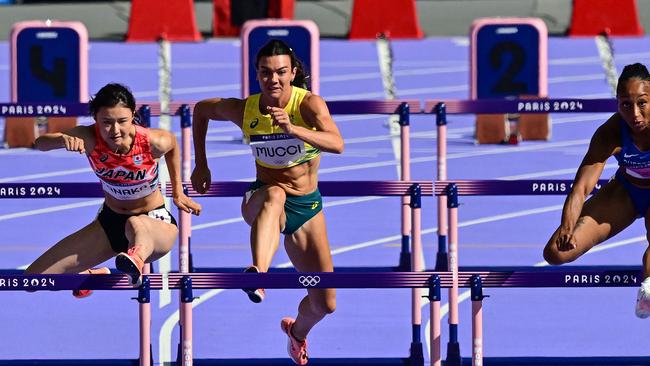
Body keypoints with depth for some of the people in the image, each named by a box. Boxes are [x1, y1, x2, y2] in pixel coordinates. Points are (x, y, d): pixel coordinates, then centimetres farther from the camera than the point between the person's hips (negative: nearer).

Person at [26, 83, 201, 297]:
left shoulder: (153, 142, -22)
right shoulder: (89, 139, -21)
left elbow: (172, 144, 4)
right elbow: (40, 143, -36)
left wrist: (178, 193, 9)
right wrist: (64, 139, -58)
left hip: (157, 224, -4)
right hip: (110, 222, 4)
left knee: (135, 225, -44)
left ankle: (136, 262, -75)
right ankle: (92, 276, 27)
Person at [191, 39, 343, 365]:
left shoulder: (309, 104, -18)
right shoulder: (243, 109, -11)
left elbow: (337, 144, -36)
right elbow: (201, 110, 11)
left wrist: (293, 129, -51)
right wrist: (200, 164, 8)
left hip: (307, 207, 1)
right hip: (261, 202, -1)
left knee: (325, 304, 5)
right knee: (275, 195, -41)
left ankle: (298, 331, 43)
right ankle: (258, 275, -67)